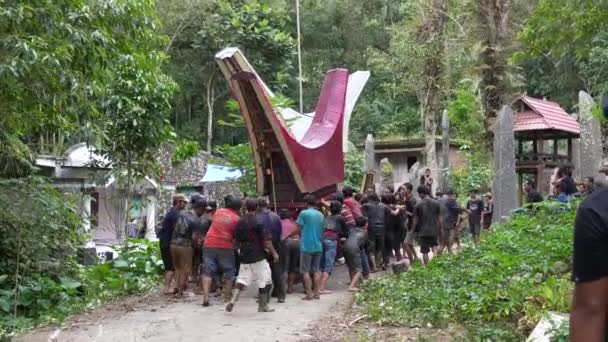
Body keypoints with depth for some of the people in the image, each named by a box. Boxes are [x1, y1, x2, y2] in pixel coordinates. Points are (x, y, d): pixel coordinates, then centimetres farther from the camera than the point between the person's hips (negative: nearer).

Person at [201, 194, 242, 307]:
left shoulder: (218, 212, 9)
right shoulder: (236, 218, -2)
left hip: (209, 244, 3)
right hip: (225, 246, -3)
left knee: (207, 271, 4)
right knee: (229, 272, 13)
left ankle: (205, 296, -8)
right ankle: (227, 297, 14)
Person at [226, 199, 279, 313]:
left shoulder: (239, 222, 6)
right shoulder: (259, 221, -11)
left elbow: (237, 240, 14)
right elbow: (266, 240, -14)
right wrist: (274, 253, -6)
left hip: (244, 256, 5)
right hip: (258, 256, -5)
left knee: (242, 279, 9)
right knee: (264, 280, 7)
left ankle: (233, 300, -9)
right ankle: (262, 305, 12)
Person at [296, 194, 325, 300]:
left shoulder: (304, 213, -9)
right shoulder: (320, 215, 9)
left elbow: (299, 228, -9)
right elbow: (322, 231, 14)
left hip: (307, 246, -5)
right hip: (318, 246, 6)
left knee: (305, 271, 1)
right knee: (316, 270, 11)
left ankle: (309, 294, -2)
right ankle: (316, 293, 11)